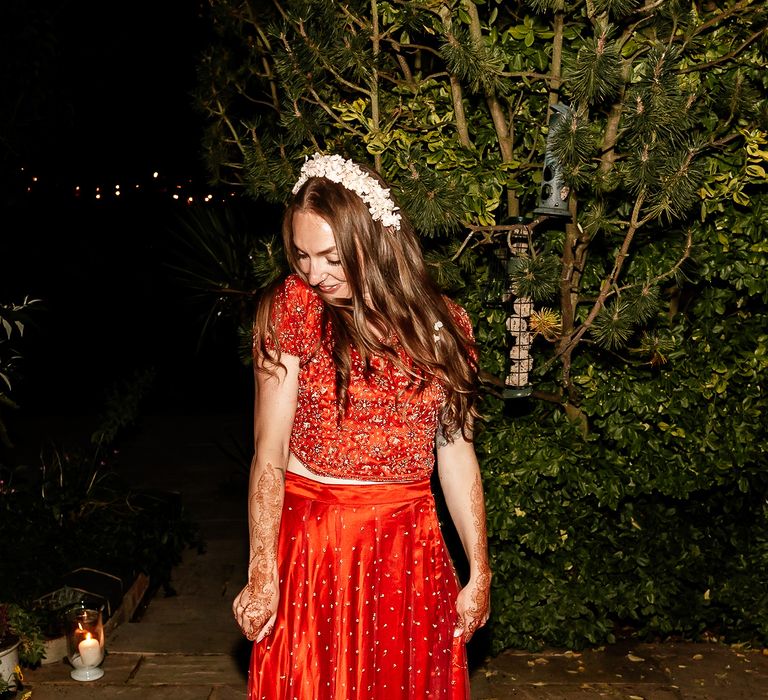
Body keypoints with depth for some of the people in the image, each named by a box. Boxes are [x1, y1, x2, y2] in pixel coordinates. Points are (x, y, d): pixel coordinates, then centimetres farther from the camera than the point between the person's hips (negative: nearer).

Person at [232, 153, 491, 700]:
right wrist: (262, 573, -15)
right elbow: (269, 450, -10)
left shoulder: (442, 322, 0)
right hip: (309, 545, -2)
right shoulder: (293, 307, -8)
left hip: (411, 549, 2)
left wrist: (479, 573, 5)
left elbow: (457, 452, 4)